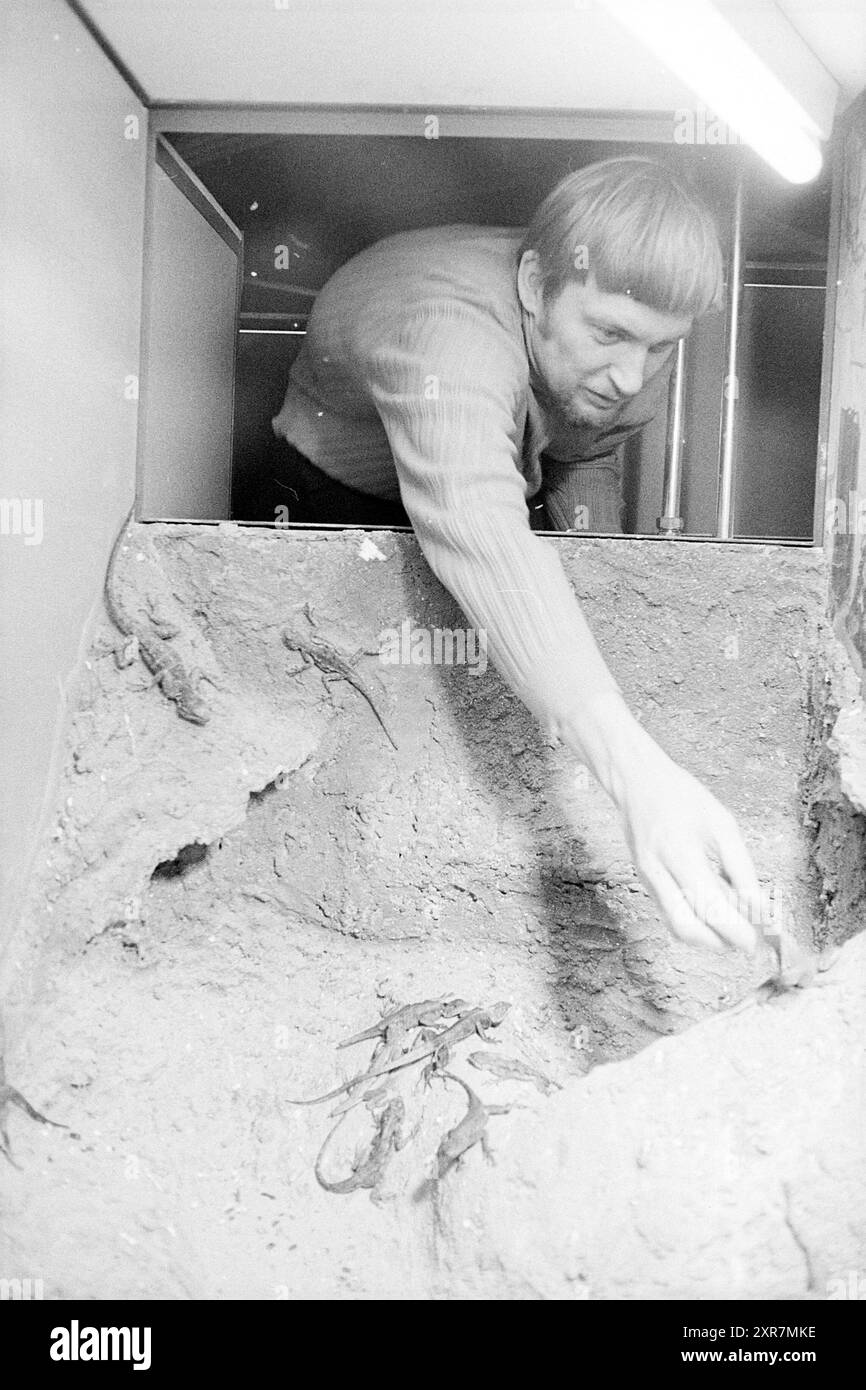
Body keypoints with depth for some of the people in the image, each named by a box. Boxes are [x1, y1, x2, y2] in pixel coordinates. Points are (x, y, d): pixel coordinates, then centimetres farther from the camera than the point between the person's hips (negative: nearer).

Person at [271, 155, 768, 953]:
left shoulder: (631, 361, -24)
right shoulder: (450, 335, -49)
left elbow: (587, 457, -3)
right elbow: (478, 535, -66)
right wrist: (637, 773, -77)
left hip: (499, 461, 5)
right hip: (349, 475, -4)